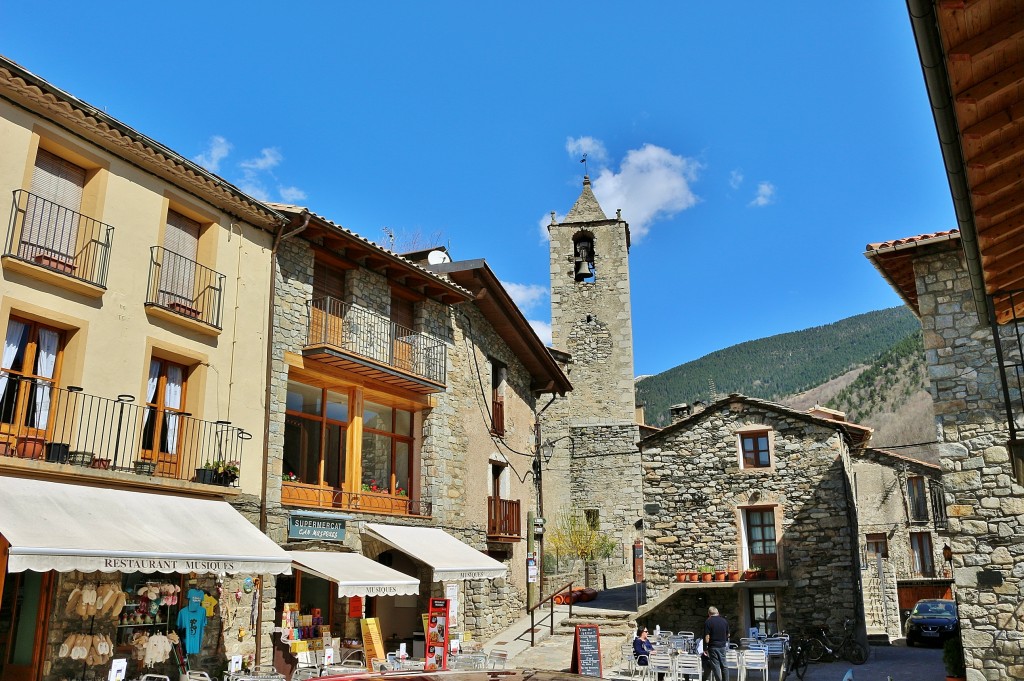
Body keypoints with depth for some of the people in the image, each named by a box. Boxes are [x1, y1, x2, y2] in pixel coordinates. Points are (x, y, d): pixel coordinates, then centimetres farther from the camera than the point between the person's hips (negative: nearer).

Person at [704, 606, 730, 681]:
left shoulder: (708, 622, -12)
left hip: (713, 646, -5)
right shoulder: (724, 620, 3)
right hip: (723, 646, 5)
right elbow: (728, 634, 11)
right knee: (724, 665, 14)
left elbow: (707, 637, -15)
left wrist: (705, 648, -6)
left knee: (716, 666, 2)